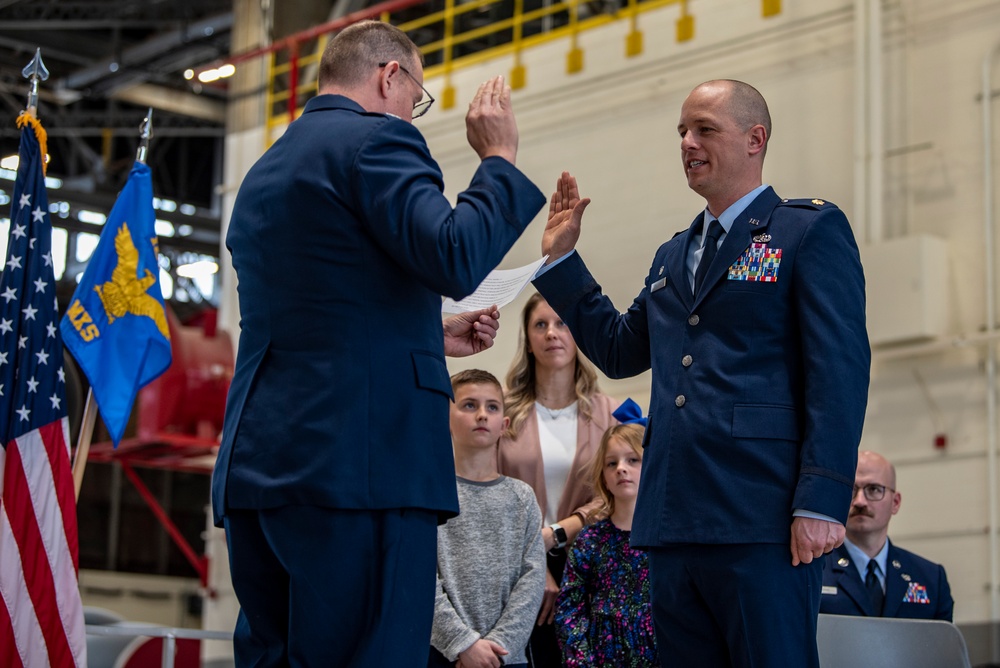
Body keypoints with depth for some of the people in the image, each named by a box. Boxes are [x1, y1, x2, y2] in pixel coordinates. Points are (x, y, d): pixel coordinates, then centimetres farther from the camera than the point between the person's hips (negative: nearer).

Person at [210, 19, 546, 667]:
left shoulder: (263, 173, 24)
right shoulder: (376, 140, -3)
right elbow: (455, 260, -15)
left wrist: (432, 337, 31)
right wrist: (499, 158, 0)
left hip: (254, 466, 9)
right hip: (359, 461, -9)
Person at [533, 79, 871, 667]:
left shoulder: (810, 231, 0)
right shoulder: (673, 256, 23)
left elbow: (841, 368, -9)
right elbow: (620, 350, 29)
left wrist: (822, 501, -18)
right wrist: (561, 255, 22)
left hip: (761, 519, -7)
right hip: (675, 523, 7)